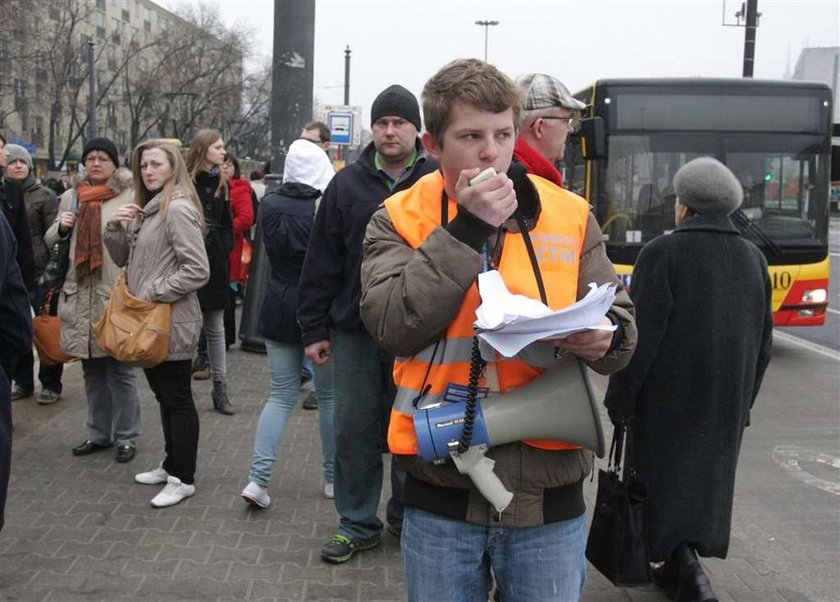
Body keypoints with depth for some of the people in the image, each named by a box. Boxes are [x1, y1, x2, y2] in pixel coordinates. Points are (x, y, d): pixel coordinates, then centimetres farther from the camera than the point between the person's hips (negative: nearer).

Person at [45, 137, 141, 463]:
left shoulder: (130, 196, -4)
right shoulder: (71, 197, 13)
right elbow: (51, 241, 19)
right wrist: (61, 227, 0)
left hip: (116, 295, -5)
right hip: (80, 295, 5)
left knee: (119, 370, 1)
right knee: (92, 369, 14)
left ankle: (126, 437, 12)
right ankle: (99, 433, 26)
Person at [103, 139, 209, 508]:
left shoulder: (178, 209, -16)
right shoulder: (147, 208, 13)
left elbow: (197, 271, -23)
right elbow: (123, 258, 17)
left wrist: (155, 293, -18)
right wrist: (116, 226, -1)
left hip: (172, 322, -9)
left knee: (178, 399, -1)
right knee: (163, 395, 17)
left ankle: (183, 478, 8)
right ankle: (172, 464, 29)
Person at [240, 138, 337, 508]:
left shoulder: (269, 205, -2)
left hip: (279, 308, 3)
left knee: (281, 394, 10)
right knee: (329, 395, 11)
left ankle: (258, 478, -1)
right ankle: (333, 478, 21)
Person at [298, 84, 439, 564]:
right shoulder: (348, 184, 4)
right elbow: (322, 262, 4)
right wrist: (314, 328, 1)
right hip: (355, 329, 2)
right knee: (354, 430, 8)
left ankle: (407, 518, 29)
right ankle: (358, 524, 22)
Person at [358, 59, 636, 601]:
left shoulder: (570, 216, 2)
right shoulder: (399, 220, -1)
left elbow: (621, 324, 5)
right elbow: (394, 327, -16)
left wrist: (605, 338, -18)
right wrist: (465, 230, -19)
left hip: (548, 494, 1)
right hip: (442, 495, -1)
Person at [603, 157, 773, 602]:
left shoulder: (663, 253, -13)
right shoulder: (754, 258, 4)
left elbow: (641, 335, -17)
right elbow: (763, 340, 9)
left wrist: (619, 398, -8)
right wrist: (743, 398, 18)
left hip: (667, 396, -5)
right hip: (727, 399, 6)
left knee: (666, 480, 4)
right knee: (706, 479, 16)